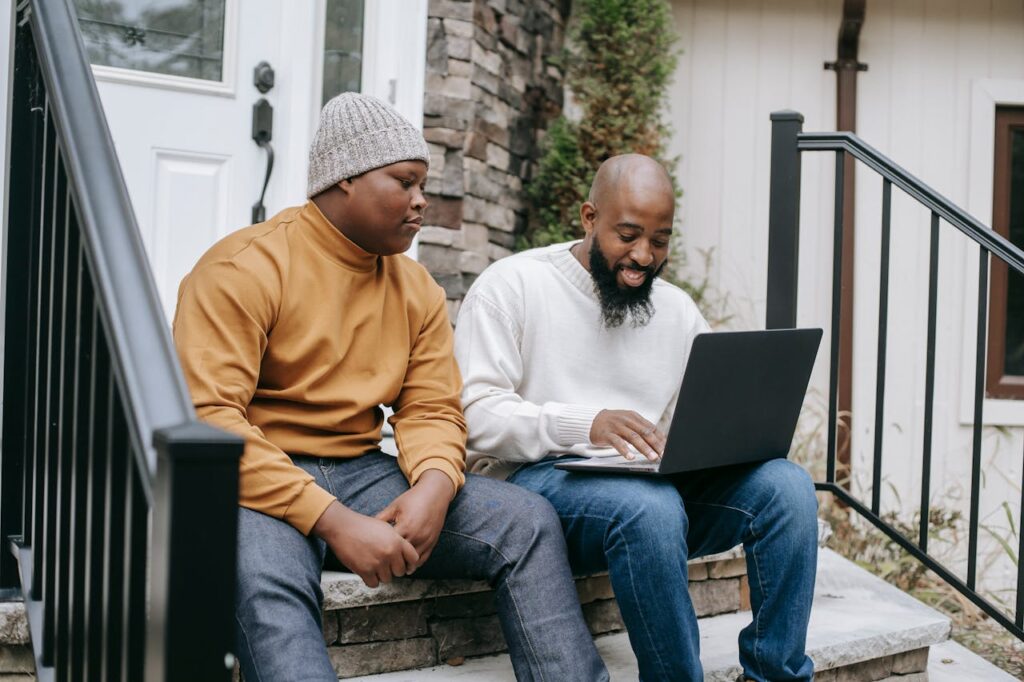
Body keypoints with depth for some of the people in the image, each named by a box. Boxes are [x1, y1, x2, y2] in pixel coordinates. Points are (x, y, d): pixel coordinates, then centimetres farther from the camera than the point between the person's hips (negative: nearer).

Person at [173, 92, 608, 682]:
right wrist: (334, 521, -26)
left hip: (362, 473, 6)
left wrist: (434, 486, -16)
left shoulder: (418, 289, 11)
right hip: (260, 484, -6)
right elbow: (208, 418, -19)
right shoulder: (245, 268, -10)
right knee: (265, 574, -39)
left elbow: (432, 409, 10)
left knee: (527, 519, -10)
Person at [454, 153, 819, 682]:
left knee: (787, 485, -20)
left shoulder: (679, 311, 17)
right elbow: (475, 412, -11)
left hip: (660, 485, 6)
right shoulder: (511, 285, -1)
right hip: (535, 478, -5)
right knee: (650, 506, -38)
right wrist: (585, 424, -26)